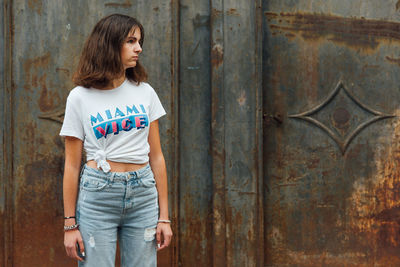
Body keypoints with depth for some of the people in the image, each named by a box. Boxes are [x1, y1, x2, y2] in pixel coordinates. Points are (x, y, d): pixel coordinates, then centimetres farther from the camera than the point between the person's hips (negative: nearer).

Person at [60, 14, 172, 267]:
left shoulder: (145, 92, 8)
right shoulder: (80, 97, 1)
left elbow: (156, 157, 8)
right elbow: (72, 165, 1)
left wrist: (164, 216, 4)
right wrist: (70, 224, -2)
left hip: (143, 194, 3)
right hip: (98, 196, -2)